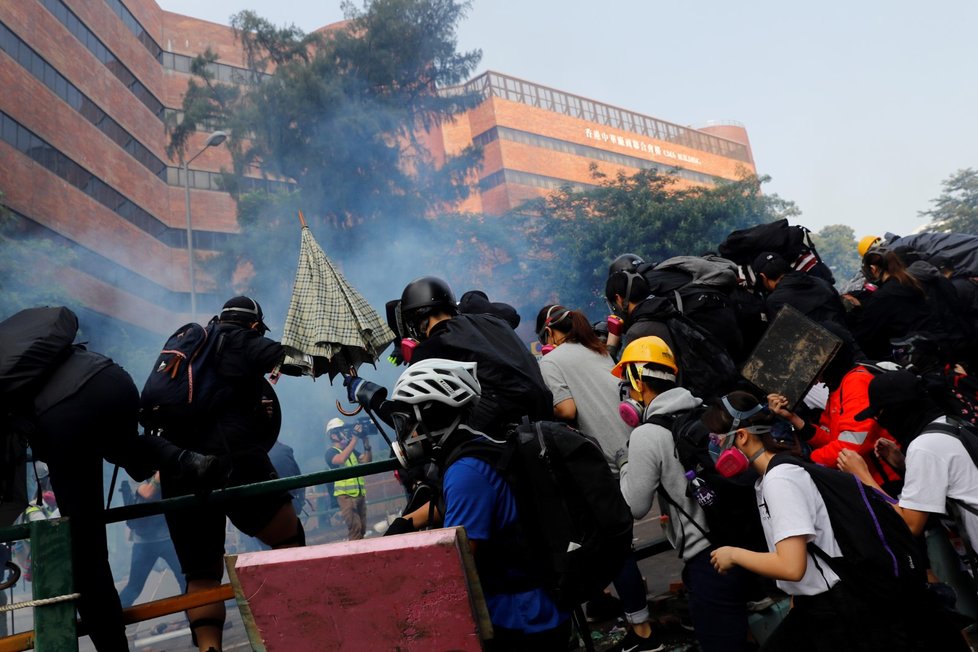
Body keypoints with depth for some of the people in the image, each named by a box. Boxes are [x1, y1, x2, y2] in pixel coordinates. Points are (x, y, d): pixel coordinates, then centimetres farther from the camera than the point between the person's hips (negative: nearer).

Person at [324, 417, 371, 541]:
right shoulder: (331, 452, -3)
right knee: (354, 528, -15)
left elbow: (367, 461, 10)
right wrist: (354, 438, -24)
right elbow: (341, 459, -25)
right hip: (345, 495, -7)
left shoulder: (352, 450, 19)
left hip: (360, 494, 7)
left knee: (362, 528, 7)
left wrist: (366, 442, -2)